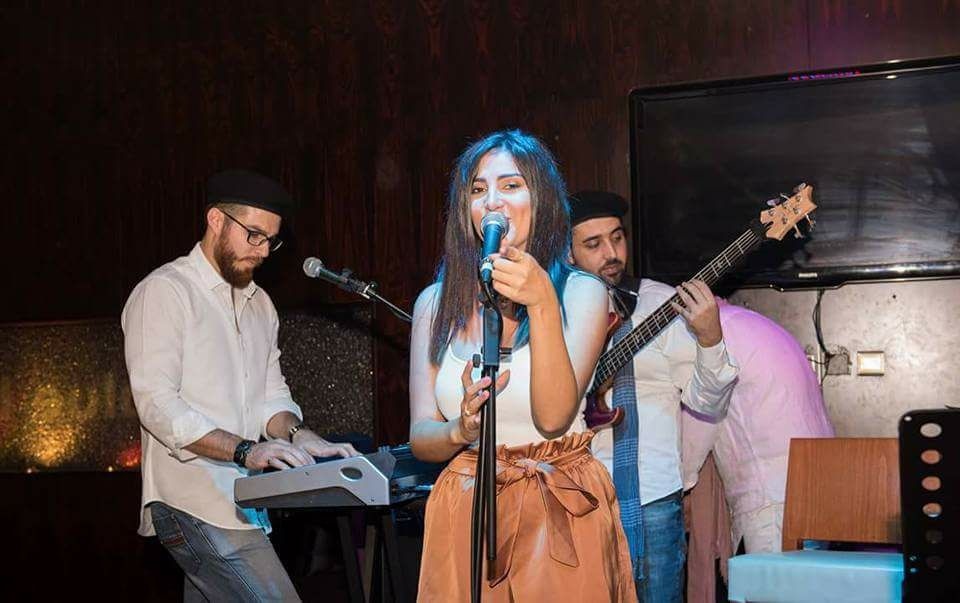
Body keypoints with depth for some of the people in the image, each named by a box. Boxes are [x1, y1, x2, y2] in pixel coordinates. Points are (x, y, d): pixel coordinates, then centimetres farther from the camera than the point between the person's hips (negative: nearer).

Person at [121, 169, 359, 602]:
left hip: (244, 500, 8)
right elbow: (157, 404, -15)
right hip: (196, 505, -8)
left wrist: (298, 437, -4)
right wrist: (245, 450, -24)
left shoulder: (259, 303, 18)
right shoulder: (163, 292, -7)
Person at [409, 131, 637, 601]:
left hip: (561, 513, -2)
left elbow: (553, 417, -17)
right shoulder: (436, 302, 2)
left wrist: (542, 303, -27)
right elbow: (419, 437, 2)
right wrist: (459, 430, -20)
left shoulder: (581, 292, -5)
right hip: (464, 513, 2)